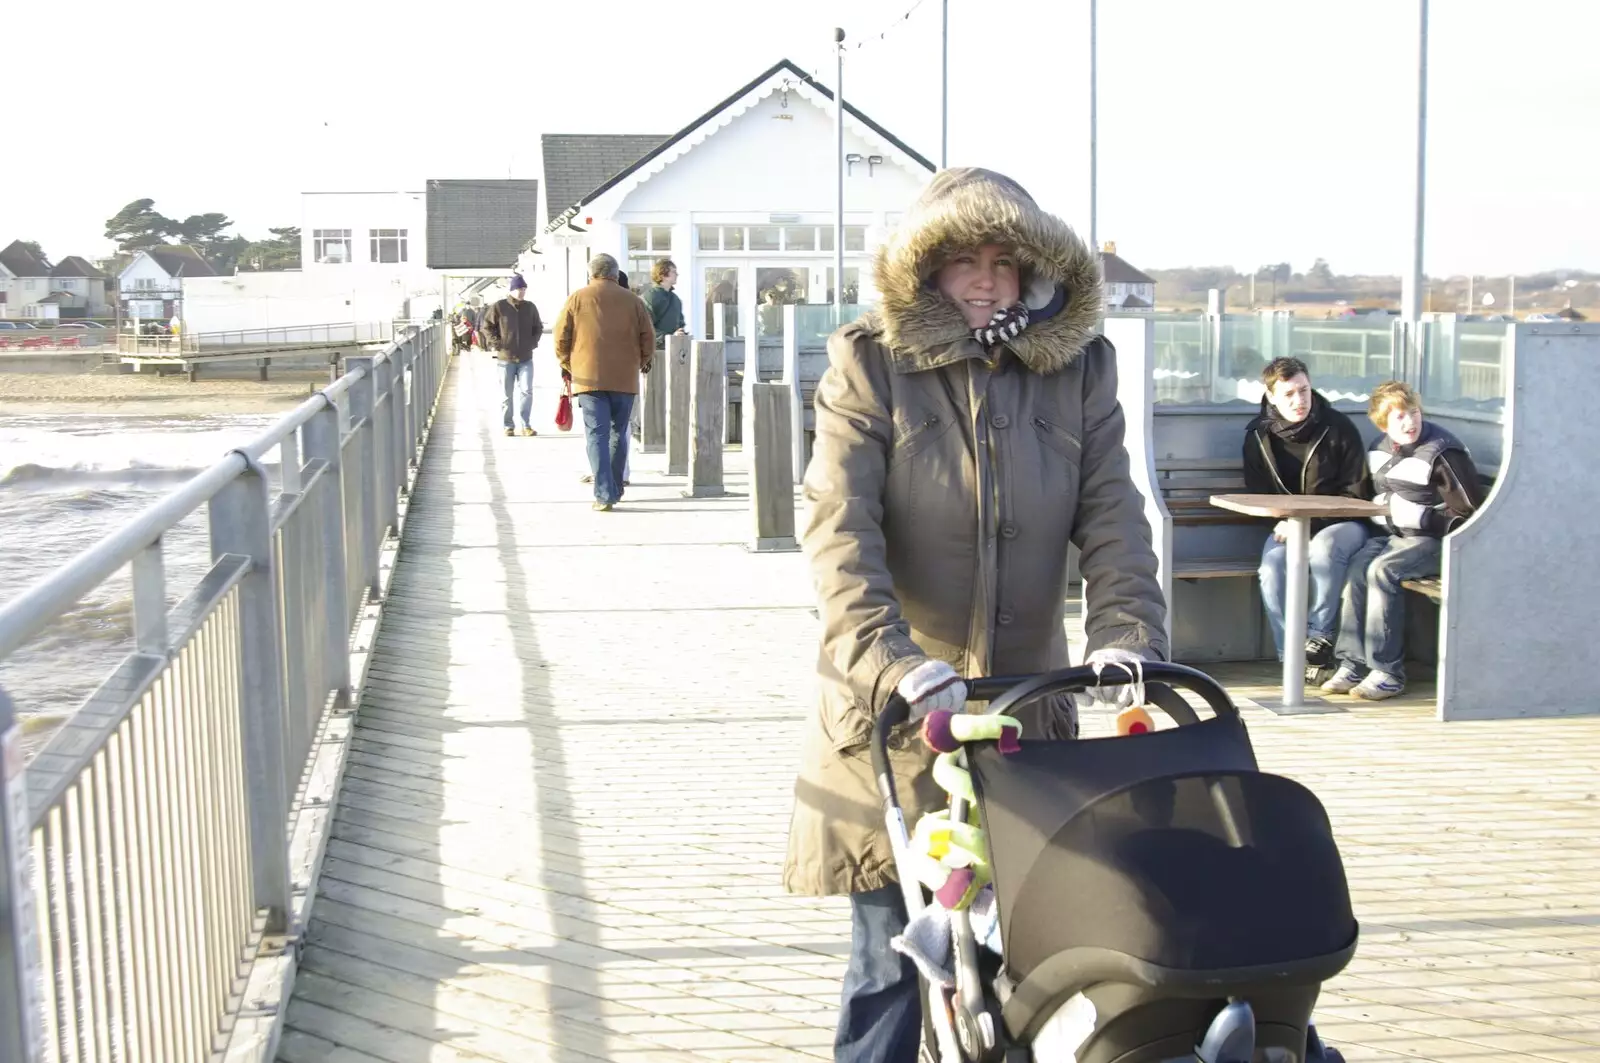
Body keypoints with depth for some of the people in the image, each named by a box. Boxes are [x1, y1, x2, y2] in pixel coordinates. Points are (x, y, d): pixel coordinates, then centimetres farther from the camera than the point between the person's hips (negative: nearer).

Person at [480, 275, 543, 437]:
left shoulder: (530, 307, 6)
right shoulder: (499, 307, -4)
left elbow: (538, 328, 19)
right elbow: (487, 326, 1)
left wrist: (533, 343, 6)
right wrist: (496, 344, -6)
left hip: (526, 358, 2)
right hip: (505, 358, -2)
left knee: (526, 391, -6)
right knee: (507, 394, 4)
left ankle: (526, 425, 0)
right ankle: (508, 426, 12)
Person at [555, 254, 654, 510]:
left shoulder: (577, 299, 3)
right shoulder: (632, 300, 6)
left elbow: (561, 338, 3)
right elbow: (648, 339, 7)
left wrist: (567, 366, 19)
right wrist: (643, 362, 25)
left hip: (589, 377, -2)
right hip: (624, 379, 2)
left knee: (597, 434, -3)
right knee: (618, 433, 15)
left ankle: (604, 494, -12)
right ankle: (615, 488, 22)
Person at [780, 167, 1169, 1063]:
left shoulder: (1079, 368, 6)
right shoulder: (869, 366, -4)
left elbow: (1113, 519, -1)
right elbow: (840, 531, -15)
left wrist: (1128, 639, -18)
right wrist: (893, 662, -29)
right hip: (895, 717, -3)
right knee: (892, 960, 2)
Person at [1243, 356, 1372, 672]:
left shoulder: (1338, 428, -8)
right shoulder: (1259, 436, 1)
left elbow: (1356, 494, -8)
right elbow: (1258, 496, 8)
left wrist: (1308, 522, -18)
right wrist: (1282, 522, -13)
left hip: (1339, 524, -2)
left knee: (1324, 548, -36)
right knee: (1273, 563, -29)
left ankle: (1318, 637, -22)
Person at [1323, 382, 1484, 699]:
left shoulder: (1442, 451, -14)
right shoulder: (1379, 450, 11)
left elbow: (1469, 510, -14)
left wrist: (1427, 522, -15)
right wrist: (1380, 518, 10)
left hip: (1433, 539, -7)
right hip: (1392, 534, 7)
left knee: (1383, 570, -29)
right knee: (1357, 566, -21)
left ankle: (1387, 671, -26)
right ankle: (1352, 663, -22)